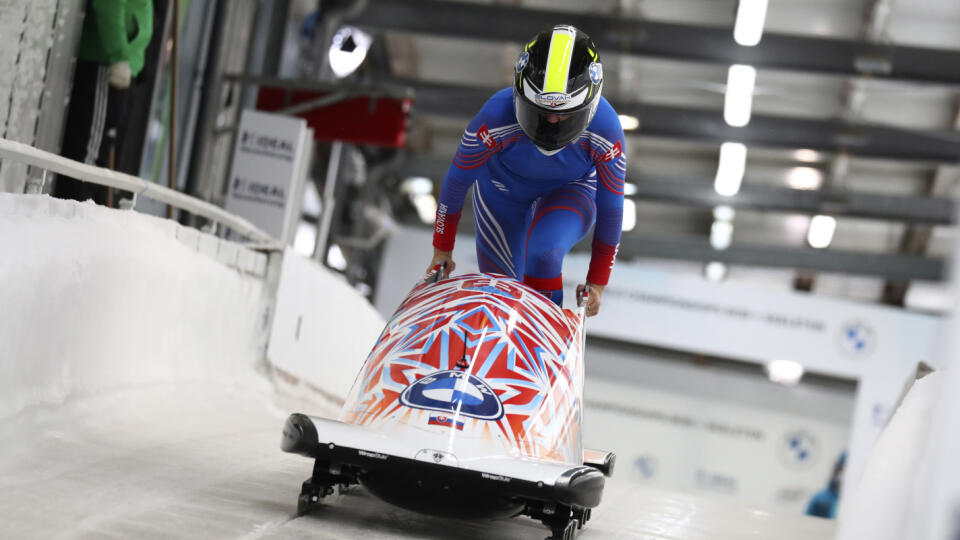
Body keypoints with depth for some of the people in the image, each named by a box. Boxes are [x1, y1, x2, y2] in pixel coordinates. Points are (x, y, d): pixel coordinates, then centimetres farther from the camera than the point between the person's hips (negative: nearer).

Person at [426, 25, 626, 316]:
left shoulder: (606, 131, -32)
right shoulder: (497, 117, -36)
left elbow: (610, 207, -15)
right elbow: (457, 181, -19)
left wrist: (597, 282, -9)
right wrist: (442, 248, -7)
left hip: (568, 194, -1)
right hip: (503, 192, 1)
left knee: (544, 252, -31)